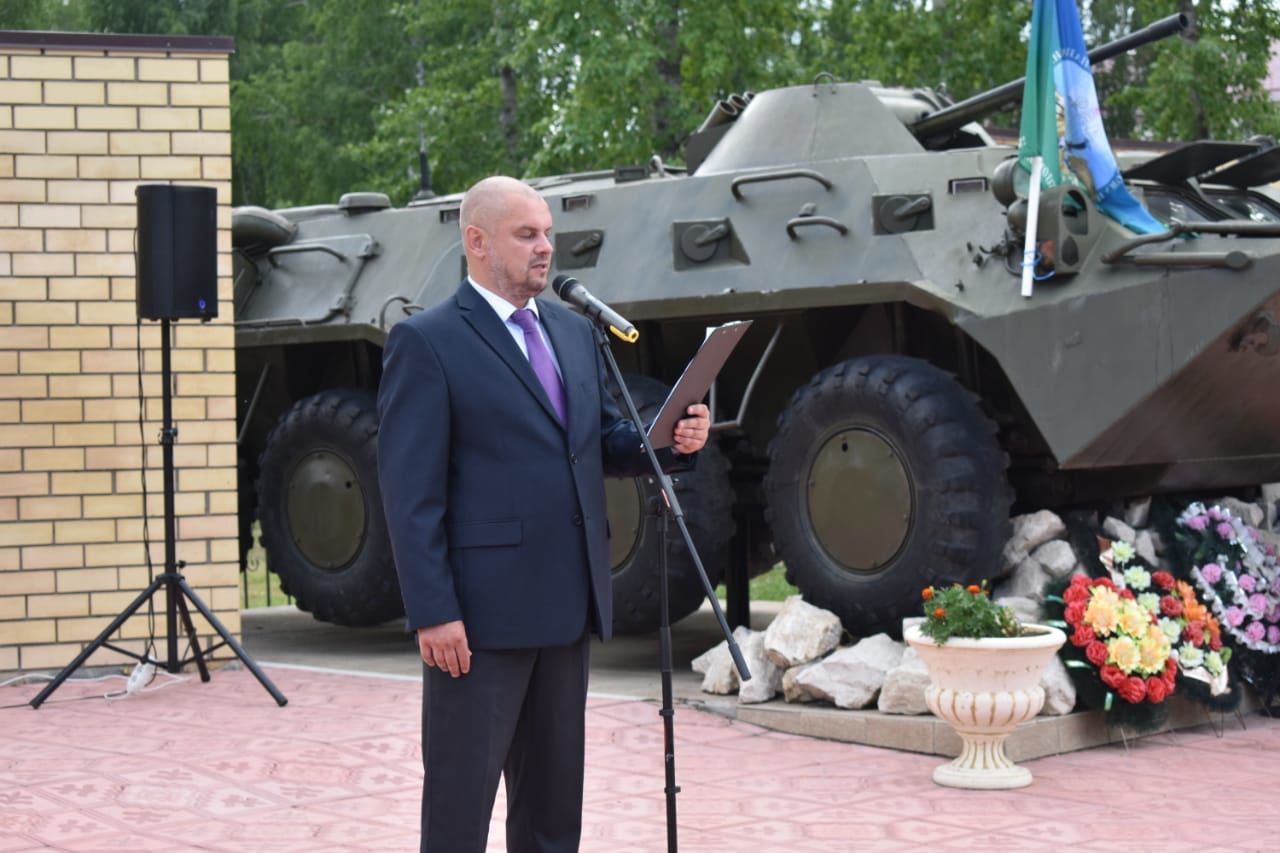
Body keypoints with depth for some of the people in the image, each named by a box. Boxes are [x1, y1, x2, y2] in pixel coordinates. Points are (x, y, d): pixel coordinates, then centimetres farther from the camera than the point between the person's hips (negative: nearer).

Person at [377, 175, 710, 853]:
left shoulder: (573, 332, 14)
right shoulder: (426, 341, -7)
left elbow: (603, 442, 20)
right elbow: (410, 492, -12)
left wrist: (672, 439, -2)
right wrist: (432, 613, -18)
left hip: (566, 606, 7)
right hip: (481, 613, -7)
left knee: (554, 795, 15)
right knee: (461, 796, 1)